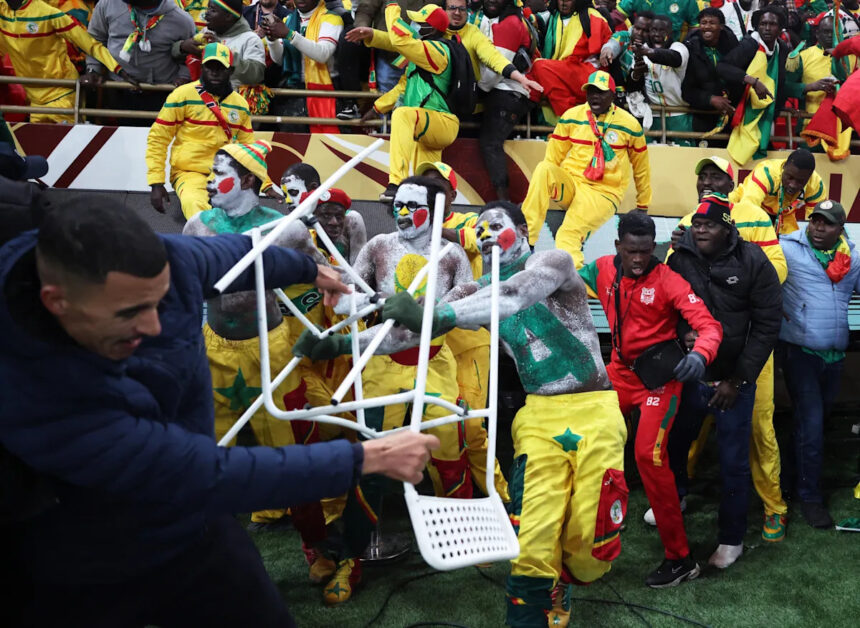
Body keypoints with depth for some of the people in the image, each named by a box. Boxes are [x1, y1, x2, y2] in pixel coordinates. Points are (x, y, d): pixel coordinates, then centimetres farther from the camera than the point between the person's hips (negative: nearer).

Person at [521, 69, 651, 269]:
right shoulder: (571, 116, 4)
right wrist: (543, 186, 2)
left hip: (603, 193, -2)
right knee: (543, 169, -31)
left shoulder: (629, 124, 1)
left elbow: (641, 168, 13)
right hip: (570, 183, 2)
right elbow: (553, 156, 10)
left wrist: (643, 206, 19)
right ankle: (525, 240, -34)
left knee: (568, 237, -30)